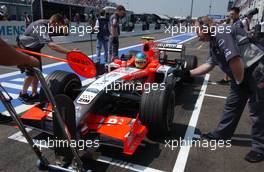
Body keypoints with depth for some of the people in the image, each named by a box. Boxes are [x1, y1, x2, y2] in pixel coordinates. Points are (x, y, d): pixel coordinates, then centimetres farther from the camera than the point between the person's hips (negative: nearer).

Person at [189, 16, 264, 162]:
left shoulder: (221, 33, -21)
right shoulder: (214, 42, 11)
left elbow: (235, 59, -31)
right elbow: (208, 65, 17)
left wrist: (239, 82, -17)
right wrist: (187, 73, 15)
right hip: (242, 75, 10)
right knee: (232, 105, 15)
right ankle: (221, 134, 30)